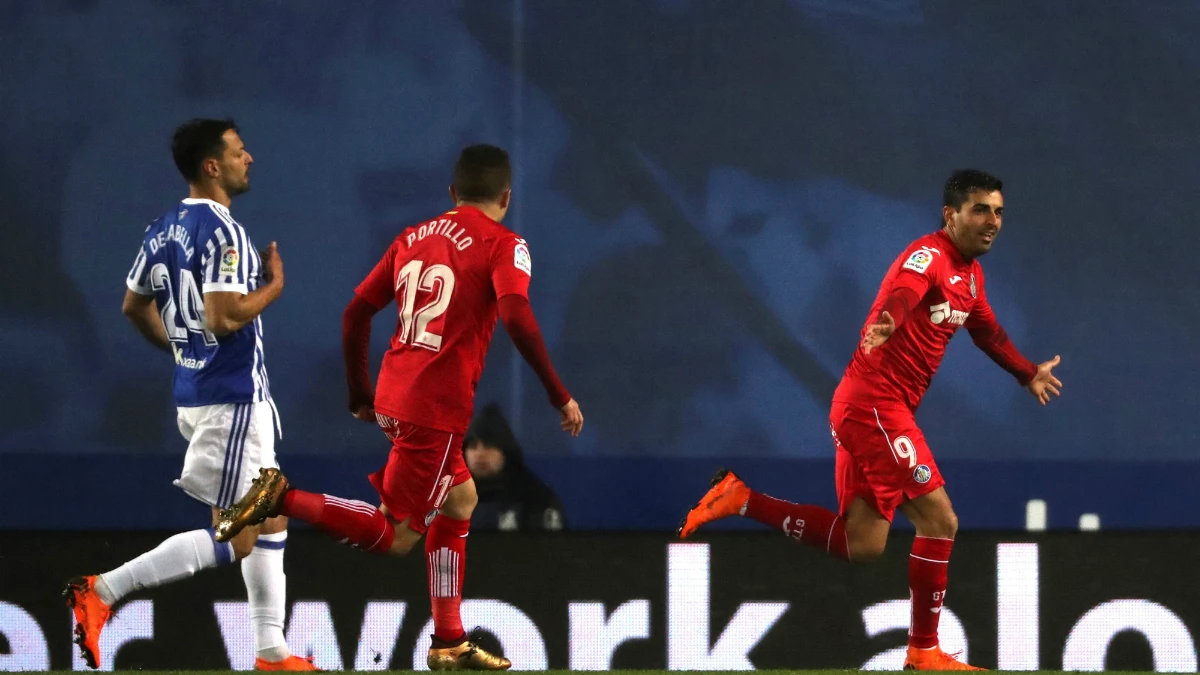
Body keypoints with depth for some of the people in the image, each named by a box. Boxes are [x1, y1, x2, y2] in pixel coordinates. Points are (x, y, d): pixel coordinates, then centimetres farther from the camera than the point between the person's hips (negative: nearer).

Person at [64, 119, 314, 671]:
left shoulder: (163, 230, 9)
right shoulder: (223, 233, -19)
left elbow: (134, 305, 19)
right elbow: (223, 317, -27)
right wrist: (273, 287, -11)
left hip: (193, 391, 10)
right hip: (231, 401, -10)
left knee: (270, 522, 16)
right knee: (234, 539, -7)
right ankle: (103, 590, -12)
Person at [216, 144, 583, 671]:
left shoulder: (413, 238, 14)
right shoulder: (502, 245, -5)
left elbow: (356, 312, 13)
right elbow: (516, 317, -21)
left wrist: (360, 396, 23)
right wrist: (560, 396, -16)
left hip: (394, 397, 8)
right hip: (437, 409, -8)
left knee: (460, 500, 25)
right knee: (396, 536, -2)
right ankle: (283, 499, -19)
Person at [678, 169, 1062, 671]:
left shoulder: (971, 274, 15)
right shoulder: (928, 257, -14)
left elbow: (986, 330, 35)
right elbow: (901, 293, -37)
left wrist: (1028, 373, 49)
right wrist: (886, 323, -60)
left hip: (876, 412, 10)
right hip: (874, 407, -10)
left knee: (860, 545, 7)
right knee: (939, 519, -10)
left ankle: (739, 499, 12)